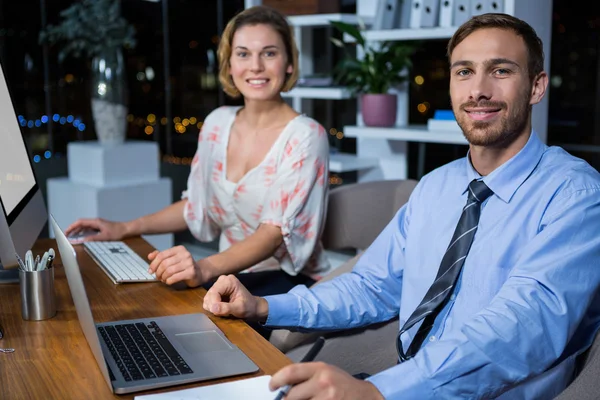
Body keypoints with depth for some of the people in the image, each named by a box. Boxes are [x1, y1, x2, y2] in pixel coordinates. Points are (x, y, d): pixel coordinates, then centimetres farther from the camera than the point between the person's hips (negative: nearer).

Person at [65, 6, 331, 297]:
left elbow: (277, 231, -25)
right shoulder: (217, 123, 4)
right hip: (232, 275, 5)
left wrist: (206, 268, -41)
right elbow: (198, 204, 16)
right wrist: (126, 228, 6)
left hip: (291, 281, -5)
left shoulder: (305, 136, -15)